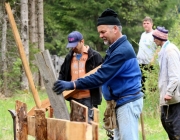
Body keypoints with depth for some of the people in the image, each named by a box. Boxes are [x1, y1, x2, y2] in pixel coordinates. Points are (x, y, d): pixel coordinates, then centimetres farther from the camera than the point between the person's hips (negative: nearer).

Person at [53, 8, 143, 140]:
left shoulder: (122, 51, -21)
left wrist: (72, 85, -29)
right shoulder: (116, 47, 14)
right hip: (122, 101, 11)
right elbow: (106, 74, 23)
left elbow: (101, 76, -26)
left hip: (128, 102, -11)